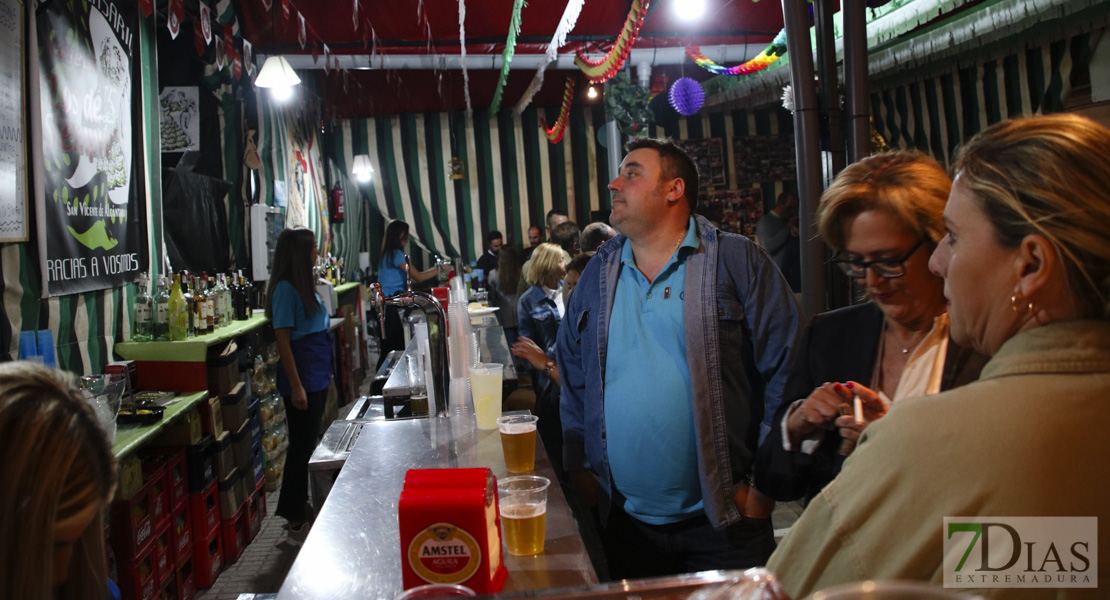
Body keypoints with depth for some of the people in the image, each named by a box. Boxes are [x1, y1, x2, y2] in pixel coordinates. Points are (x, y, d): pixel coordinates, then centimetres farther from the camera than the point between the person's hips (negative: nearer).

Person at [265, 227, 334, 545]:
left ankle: (298, 512, 27)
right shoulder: (285, 288, -15)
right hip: (302, 379, -9)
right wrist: (296, 385, -20)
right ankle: (296, 524, 8)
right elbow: (282, 338, -18)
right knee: (302, 447, -2)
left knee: (307, 444, 15)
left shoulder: (304, 285, 13)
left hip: (317, 376, 9)